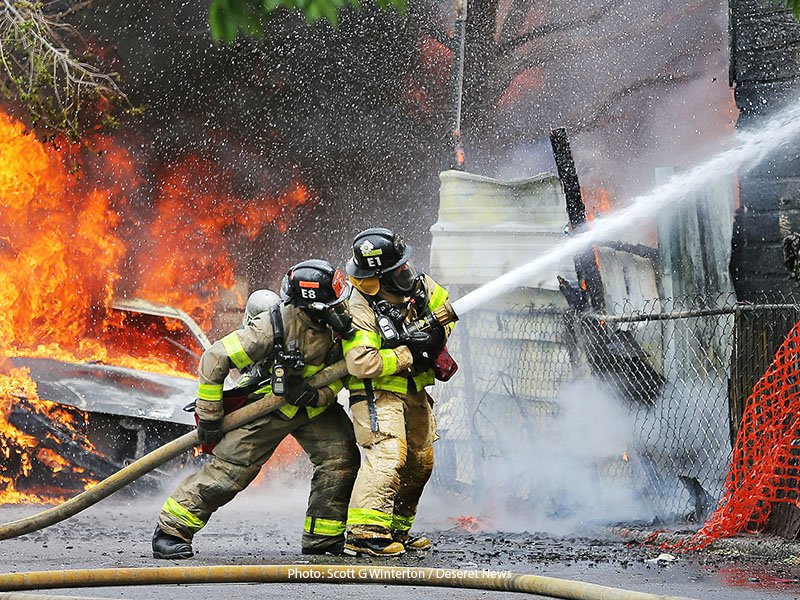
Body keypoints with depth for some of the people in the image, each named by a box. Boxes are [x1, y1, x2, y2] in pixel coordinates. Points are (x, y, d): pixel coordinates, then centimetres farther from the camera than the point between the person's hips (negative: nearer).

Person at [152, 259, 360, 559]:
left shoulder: (338, 322, -17)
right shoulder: (276, 325, -33)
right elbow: (214, 360, -26)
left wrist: (318, 394, -26)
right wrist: (209, 418, -18)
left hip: (314, 404, 5)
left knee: (341, 458, -10)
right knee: (229, 471, -8)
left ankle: (322, 538, 2)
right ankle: (170, 532, 3)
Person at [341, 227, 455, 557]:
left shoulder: (417, 283, -3)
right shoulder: (360, 308, -25)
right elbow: (361, 364, -33)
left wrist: (438, 336, -4)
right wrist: (408, 355, -25)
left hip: (412, 390, 8)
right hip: (377, 393, -8)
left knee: (420, 461, 13)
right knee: (389, 453, -24)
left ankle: (397, 529, 25)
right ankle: (364, 533, -28)